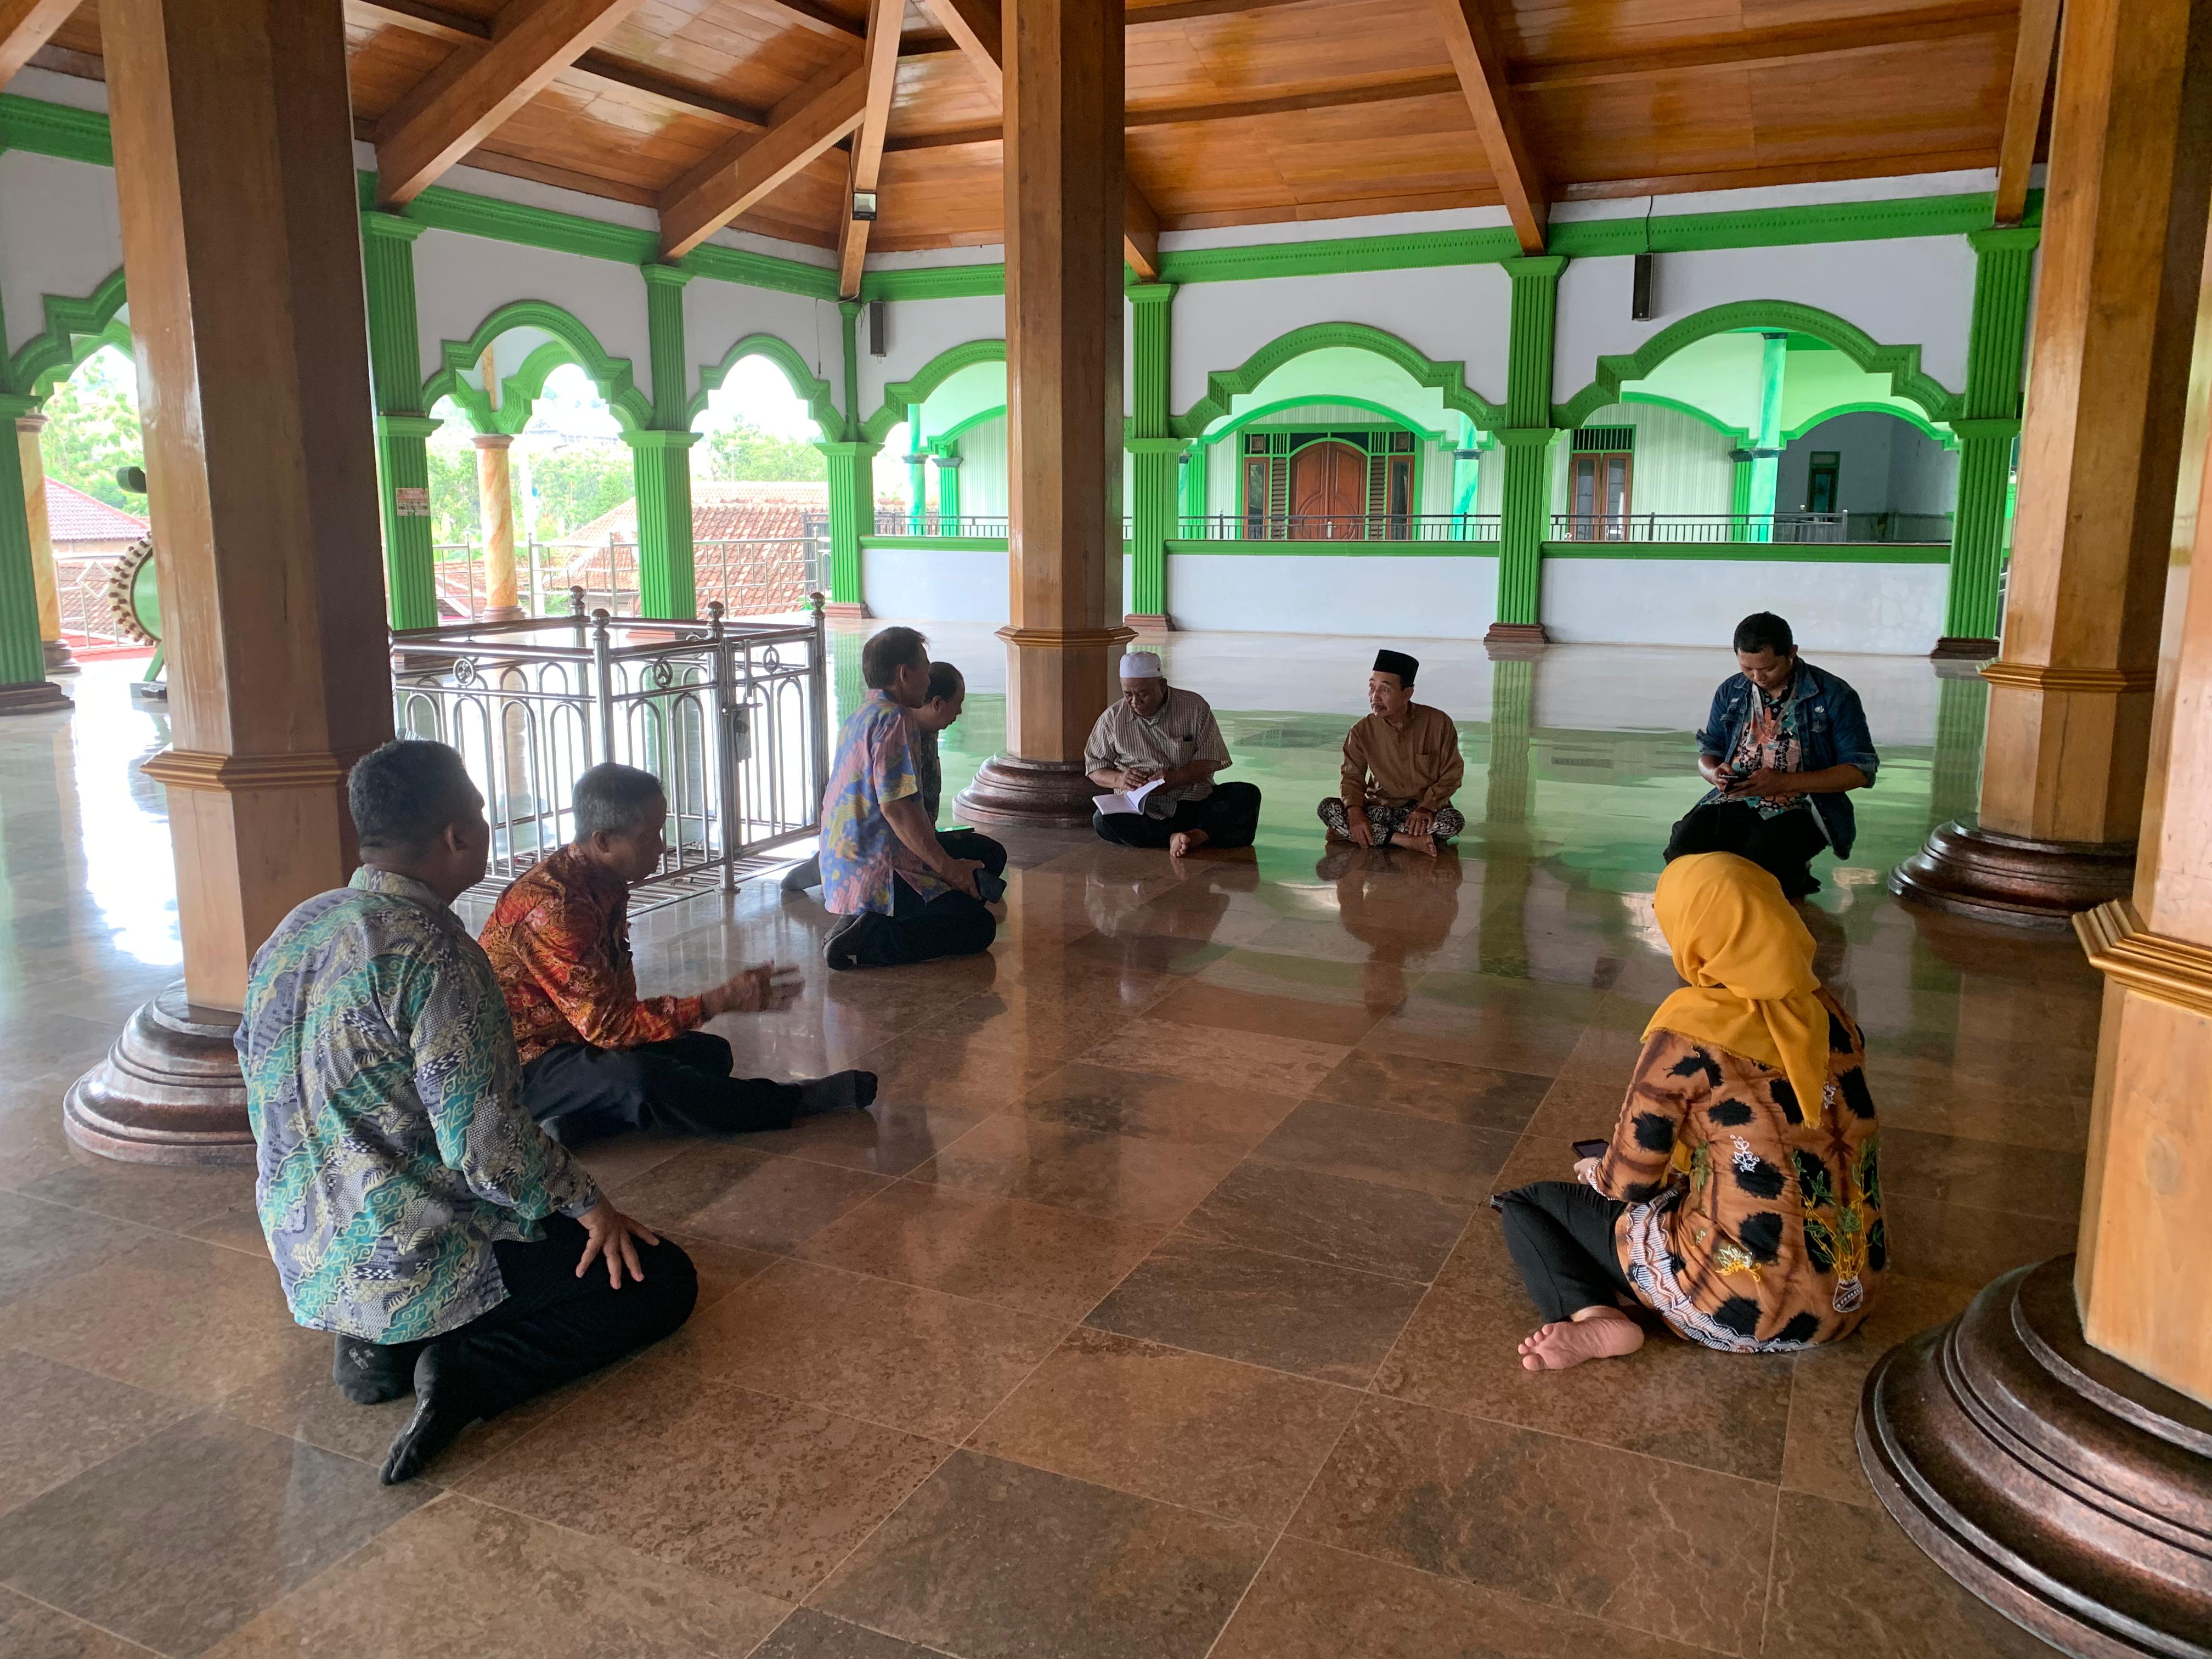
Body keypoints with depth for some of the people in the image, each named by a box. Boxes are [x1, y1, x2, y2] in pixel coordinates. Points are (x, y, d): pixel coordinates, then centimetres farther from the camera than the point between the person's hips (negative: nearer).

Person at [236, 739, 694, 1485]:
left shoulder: (294, 931, 3)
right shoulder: (432, 950, -24)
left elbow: (269, 1092, 14)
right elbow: (486, 1147, -25)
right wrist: (588, 1203, -8)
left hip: (307, 1258, 9)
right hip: (406, 1264, -8)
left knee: (557, 1219, 29)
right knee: (662, 1278, 3)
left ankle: (377, 1342, 9)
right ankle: (470, 1373, -12)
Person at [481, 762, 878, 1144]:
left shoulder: (606, 884, 3)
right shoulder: (552, 906, -28)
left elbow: (614, 999, 9)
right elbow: (607, 1022, -28)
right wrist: (719, 1001, -28)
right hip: (523, 1063, -10)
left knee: (710, 1053, 1)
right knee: (637, 1079, -36)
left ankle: (576, 1121, -14)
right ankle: (790, 1102, -18)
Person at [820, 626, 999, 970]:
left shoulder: (862, 716, 17)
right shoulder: (894, 719, -14)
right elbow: (895, 807, -22)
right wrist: (949, 867, -17)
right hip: (877, 873, -10)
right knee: (979, 926, -11)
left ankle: (865, 924, 4)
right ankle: (866, 943, -18)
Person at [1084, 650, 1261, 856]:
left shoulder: (1194, 706, 2)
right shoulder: (1112, 718, 6)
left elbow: (1211, 760, -1)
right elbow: (1095, 766, 11)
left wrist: (1176, 778, -20)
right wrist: (1119, 780, -12)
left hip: (1196, 803, 1)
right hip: (1142, 812, 0)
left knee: (1247, 794, -24)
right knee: (1102, 820, -32)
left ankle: (1197, 835, -41)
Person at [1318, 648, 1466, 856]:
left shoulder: (1438, 723, -10)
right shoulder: (1362, 732, -5)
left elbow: (1452, 773, -4)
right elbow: (1352, 777, -3)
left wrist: (1427, 808, -20)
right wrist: (1355, 811, -24)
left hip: (1428, 806, -1)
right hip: (1380, 807, 1)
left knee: (1453, 822, -35)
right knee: (1328, 808, -25)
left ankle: (1379, 835, -23)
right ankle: (1404, 841, -31)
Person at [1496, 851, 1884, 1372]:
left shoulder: (1688, 1037, -17)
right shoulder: (1827, 1013, 2)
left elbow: (1628, 1182, -8)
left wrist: (1594, 1172, 16)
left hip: (1750, 1307, -7)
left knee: (1527, 1203, 10)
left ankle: (1593, 1319, -11)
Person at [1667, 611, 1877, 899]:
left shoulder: (1834, 696, -4)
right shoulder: (1730, 691, 10)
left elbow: (1862, 771, -6)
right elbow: (1708, 751, 20)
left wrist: (1784, 782, -17)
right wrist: (1716, 774, -8)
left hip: (1797, 808, -4)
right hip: (1734, 800, 4)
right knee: (1682, 852, -24)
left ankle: (1792, 877, 6)